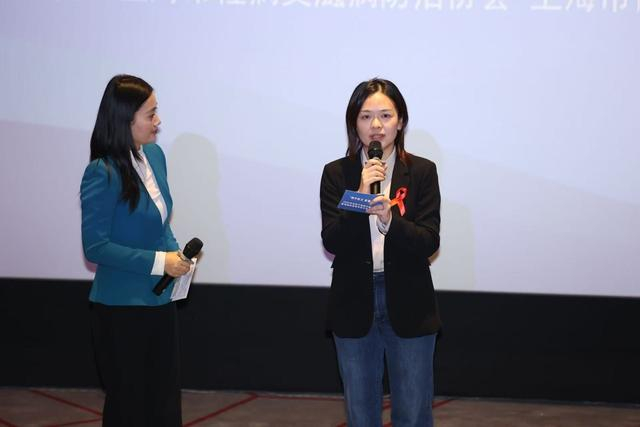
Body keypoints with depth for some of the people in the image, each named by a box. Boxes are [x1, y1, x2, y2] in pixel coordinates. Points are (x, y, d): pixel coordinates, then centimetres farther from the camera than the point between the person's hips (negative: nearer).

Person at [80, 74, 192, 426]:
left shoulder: (154, 155, 2)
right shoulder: (103, 173, -18)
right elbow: (95, 247, -18)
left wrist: (175, 253, -3)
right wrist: (158, 262, -19)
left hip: (160, 300, 7)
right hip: (121, 307, -6)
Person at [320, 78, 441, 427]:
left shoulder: (422, 171, -3)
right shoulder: (336, 173, -1)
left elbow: (430, 243, -9)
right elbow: (332, 243, -9)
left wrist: (390, 218, -26)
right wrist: (360, 195, -21)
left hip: (408, 304, -1)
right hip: (354, 304, 1)